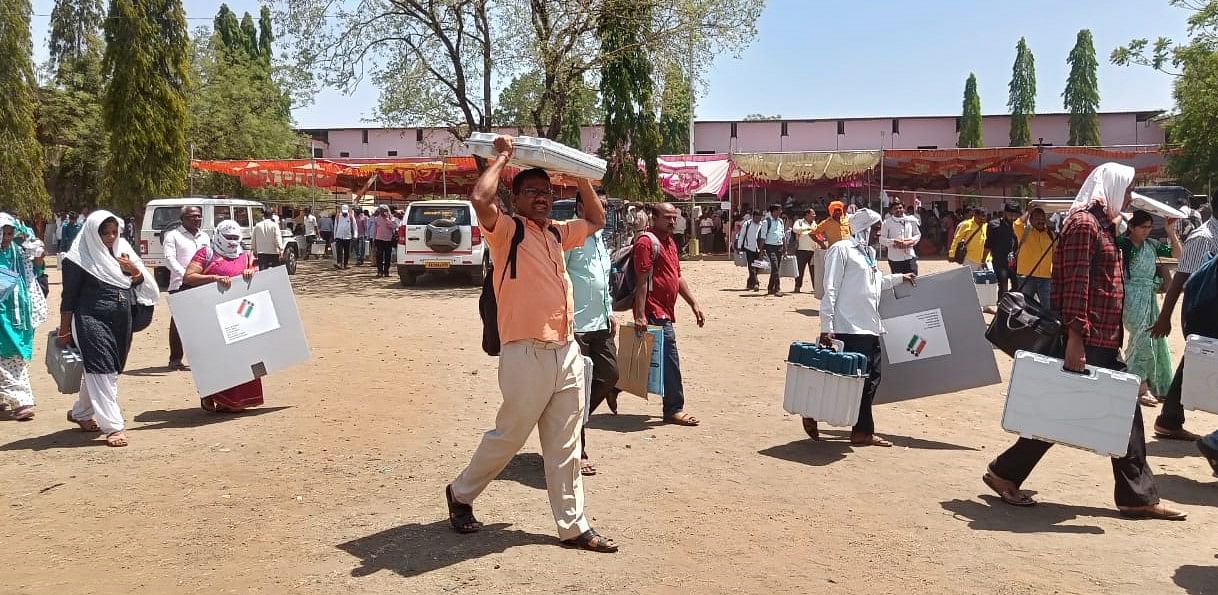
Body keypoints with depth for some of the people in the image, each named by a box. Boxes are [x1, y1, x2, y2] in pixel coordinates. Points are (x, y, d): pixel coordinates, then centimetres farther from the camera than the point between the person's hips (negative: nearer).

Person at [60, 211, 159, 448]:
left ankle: (80, 413, 36)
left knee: (111, 371, 15)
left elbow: (140, 284, 14)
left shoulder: (122, 250, 11)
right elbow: (69, 297, -4)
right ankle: (113, 427, -10)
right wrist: (64, 331, -3)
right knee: (100, 371, -10)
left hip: (122, 321, 7)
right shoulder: (80, 258, -5)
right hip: (92, 320, -6)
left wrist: (134, 270, -8)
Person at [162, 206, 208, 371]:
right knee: (178, 322, -3)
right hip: (180, 285, -5)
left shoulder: (204, 236, 20)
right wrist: (185, 275, -23)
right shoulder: (172, 235, 2)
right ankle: (175, 359, 2)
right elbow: (170, 259, -9)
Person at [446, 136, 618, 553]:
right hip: (527, 355, -6)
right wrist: (502, 158, -10)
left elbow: (597, 219, 32)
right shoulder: (507, 230, -5)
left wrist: (580, 176, 22)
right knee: (508, 437, 8)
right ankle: (461, 493, 31)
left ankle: (574, 527, 18)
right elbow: (480, 199, -25)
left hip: (567, 353, 7)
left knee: (564, 447, 11)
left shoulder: (557, 233, 16)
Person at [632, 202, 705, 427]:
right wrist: (640, 315, -23)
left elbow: (677, 277, 24)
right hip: (654, 313, -10)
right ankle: (674, 409, 2)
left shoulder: (670, 243, 19)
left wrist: (694, 303, 18)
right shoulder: (647, 242, -11)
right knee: (670, 360, -6)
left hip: (664, 312, 10)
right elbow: (641, 281, -18)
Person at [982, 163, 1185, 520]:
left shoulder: (1102, 223, 17)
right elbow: (1075, 284, -21)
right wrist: (1075, 339, -27)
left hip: (1104, 342, 10)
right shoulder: (1083, 222, -13)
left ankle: (1138, 496, 17)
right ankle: (1004, 473, 11)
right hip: (1085, 342, -10)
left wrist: (1113, 338, 23)